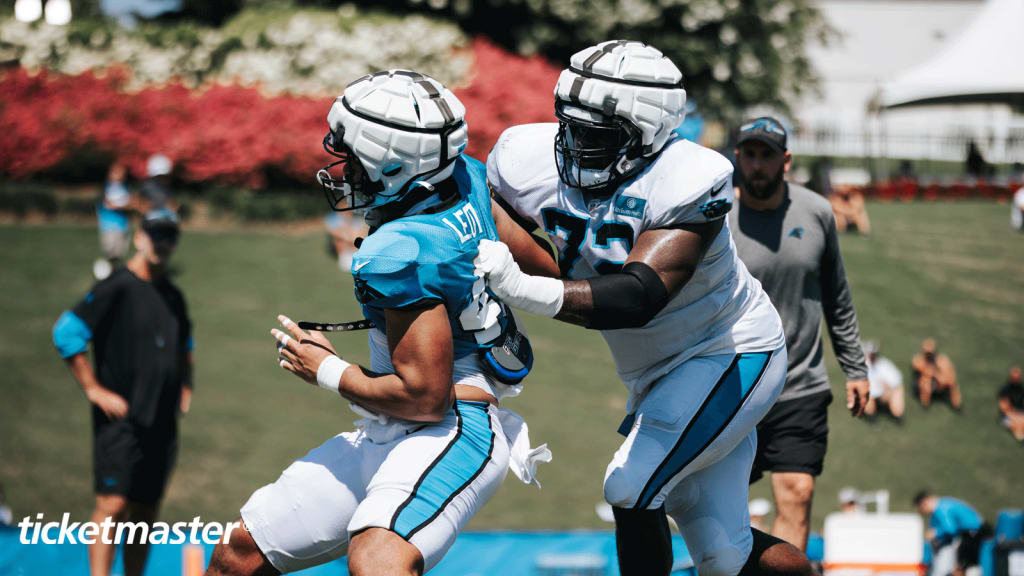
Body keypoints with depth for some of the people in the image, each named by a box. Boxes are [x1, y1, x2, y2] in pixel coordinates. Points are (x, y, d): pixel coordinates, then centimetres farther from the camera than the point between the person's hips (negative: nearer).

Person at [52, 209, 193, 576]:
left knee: (146, 512, 8)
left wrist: (185, 387, 19)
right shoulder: (117, 288, -7)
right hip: (120, 419, -7)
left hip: (162, 422, 7)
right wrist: (94, 389, -13)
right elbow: (66, 333, -12)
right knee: (113, 504, -16)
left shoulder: (173, 297, 15)